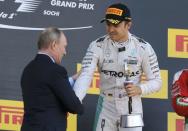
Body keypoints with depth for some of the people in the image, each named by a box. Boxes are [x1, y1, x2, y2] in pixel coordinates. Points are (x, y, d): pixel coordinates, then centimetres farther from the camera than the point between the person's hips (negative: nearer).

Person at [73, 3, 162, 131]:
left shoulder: (143, 48, -9)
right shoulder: (97, 46, -8)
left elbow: (156, 81, -2)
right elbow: (85, 76, -19)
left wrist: (139, 89, -24)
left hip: (131, 108, -1)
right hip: (106, 107, 1)